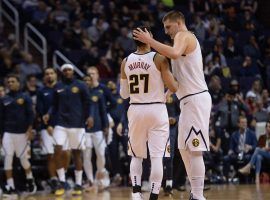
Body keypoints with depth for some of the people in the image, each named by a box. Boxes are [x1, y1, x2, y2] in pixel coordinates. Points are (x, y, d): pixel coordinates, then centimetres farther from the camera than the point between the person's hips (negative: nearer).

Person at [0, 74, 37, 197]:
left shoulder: (25, 98, 4)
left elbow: (30, 114, -1)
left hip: (22, 132, -2)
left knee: (24, 157, 3)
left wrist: (30, 129, -12)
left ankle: (30, 180, 28)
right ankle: (10, 187, -8)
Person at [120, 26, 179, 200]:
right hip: (156, 110, -3)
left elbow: (124, 94, 10)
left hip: (136, 110, 3)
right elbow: (173, 88, -9)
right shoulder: (159, 58, -9)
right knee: (157, 157, -2)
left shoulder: (126, 62, 3)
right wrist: (177, 81, 13)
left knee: (137, 156, 16)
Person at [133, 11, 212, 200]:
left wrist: (149, 41, -27)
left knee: (194, 150, -13)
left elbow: (174, 53, -32)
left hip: (196, 99, -11)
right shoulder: (188, 39, 23)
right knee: (185, 149, 14)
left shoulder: (183, 36, -8)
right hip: (191, 100, 11)